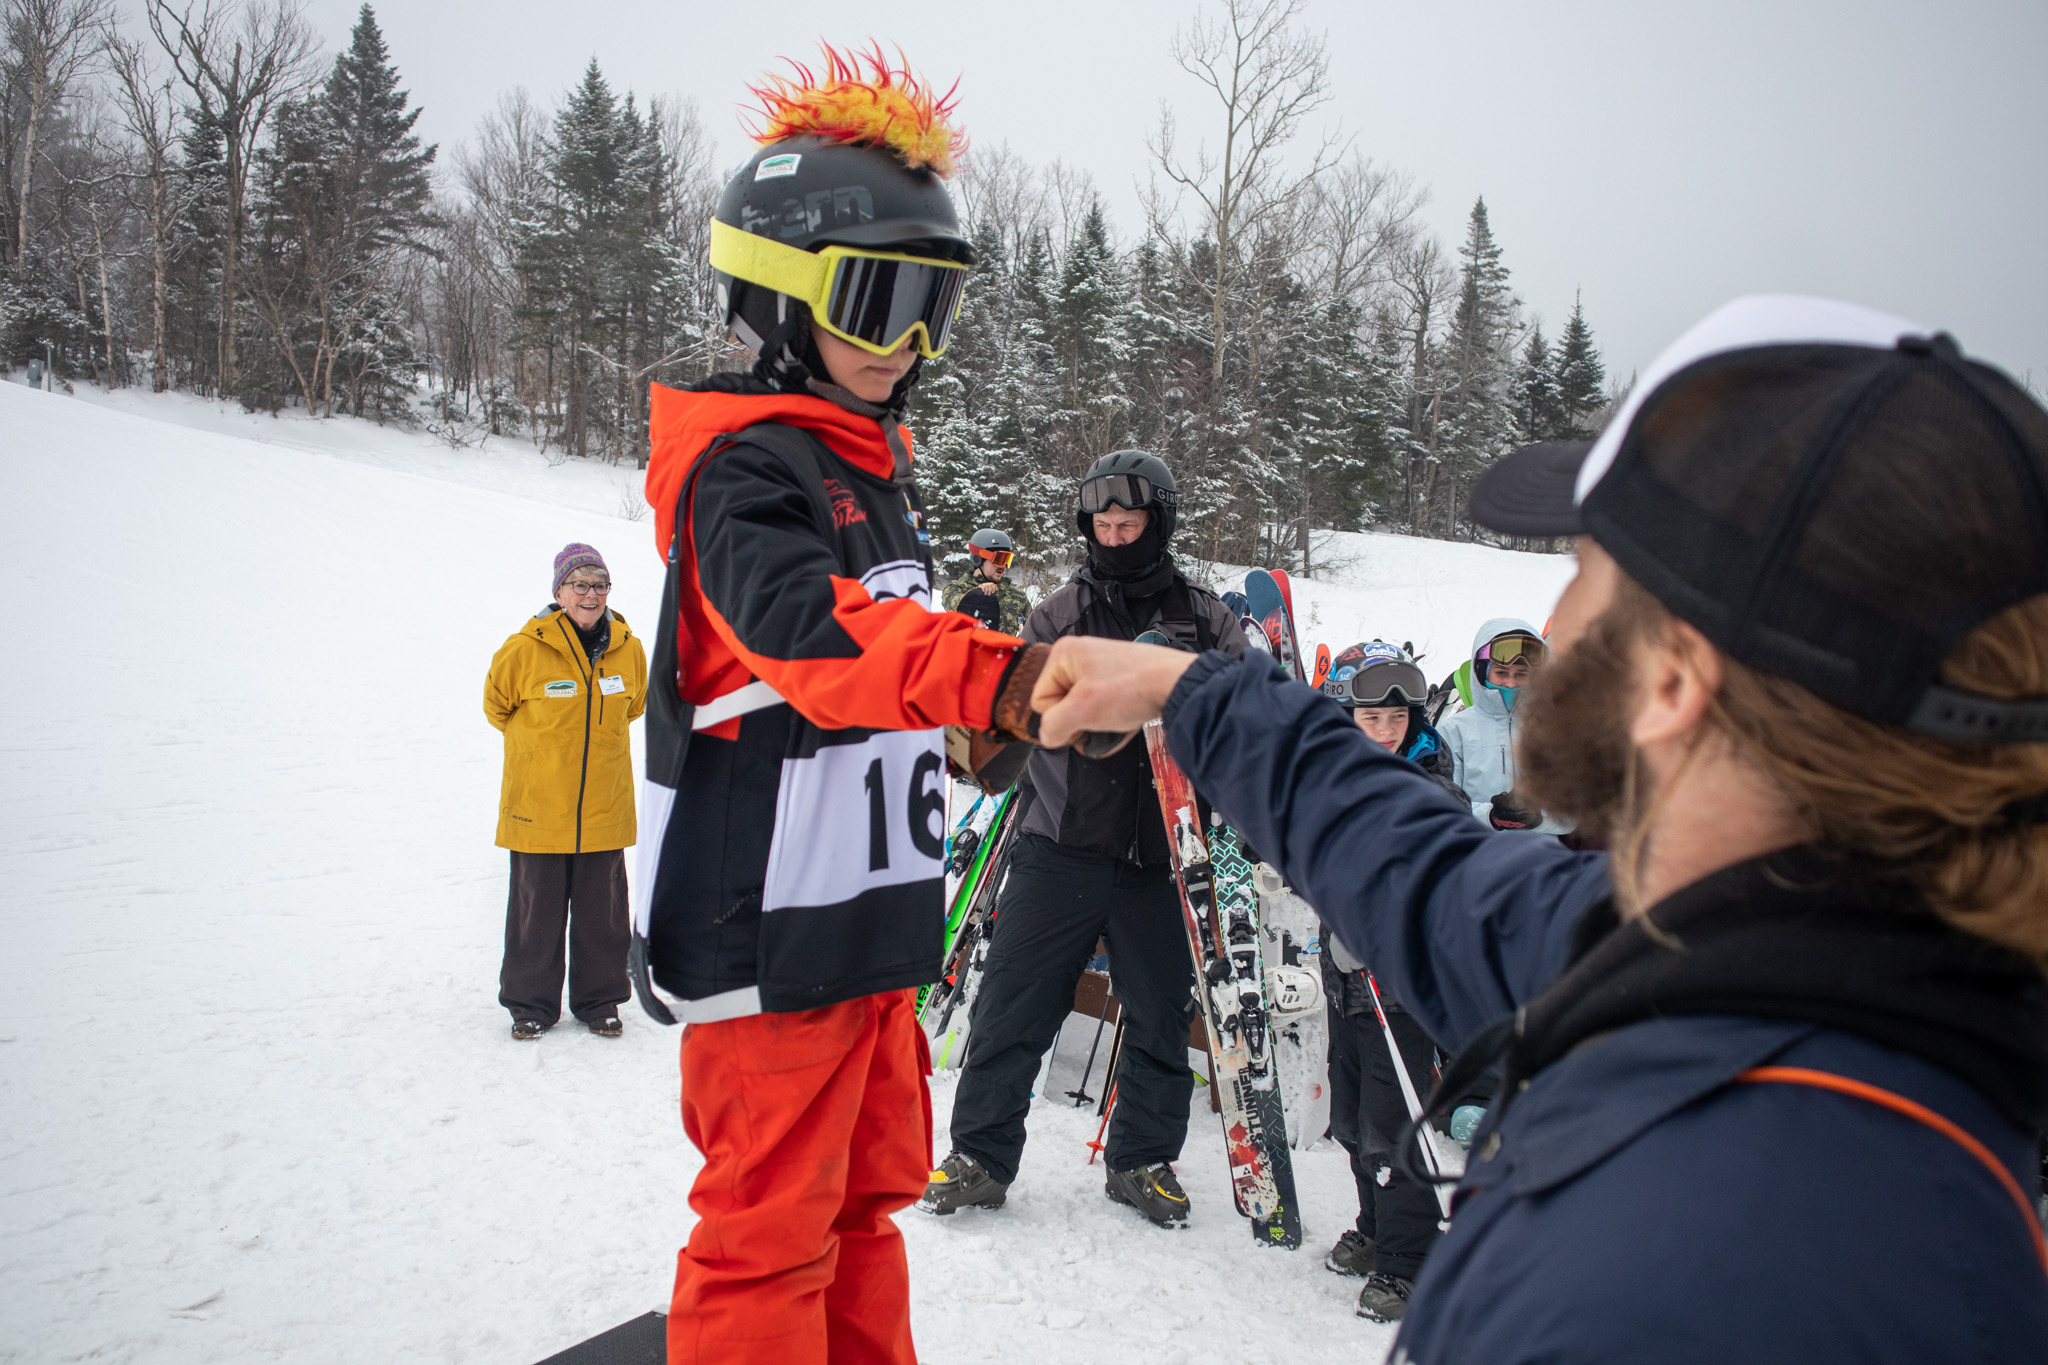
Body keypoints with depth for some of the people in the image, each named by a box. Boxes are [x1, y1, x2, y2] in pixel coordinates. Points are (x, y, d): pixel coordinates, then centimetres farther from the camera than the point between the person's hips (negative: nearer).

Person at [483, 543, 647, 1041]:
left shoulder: (628, 649, -2)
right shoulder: (525, 649, -11)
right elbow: (497, 705, 8)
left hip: (604, 807, 2)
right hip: (538, 806, -2)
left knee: (602, 910, 11)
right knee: (537, 909, 7)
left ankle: (600, 999, 27)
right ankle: (531, 1003, 24)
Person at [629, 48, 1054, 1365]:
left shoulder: (874, 465, 15)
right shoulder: (744, 465, -15)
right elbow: (811, 624, -35)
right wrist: (997, 675, -50)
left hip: (868, 917, 9)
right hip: (769, 927, -9)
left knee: (865, 1200, 22)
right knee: (769, 1233, 2)